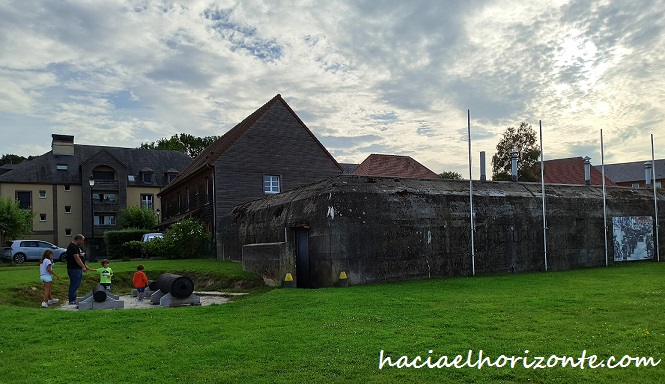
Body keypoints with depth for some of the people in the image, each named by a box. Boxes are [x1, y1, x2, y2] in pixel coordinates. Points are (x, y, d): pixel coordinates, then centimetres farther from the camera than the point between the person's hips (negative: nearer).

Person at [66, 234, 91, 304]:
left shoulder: (76, 246, 17)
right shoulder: (72, 247, -16)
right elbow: (77, 258, -23)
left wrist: (85, 265, 21)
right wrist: (83, 267, -24)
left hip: (78, 268, 11)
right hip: (74, 269, -11)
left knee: (77, 284, 15)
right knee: (74, 284, -5)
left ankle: (74, 298, 23)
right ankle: (72, 300, 2)